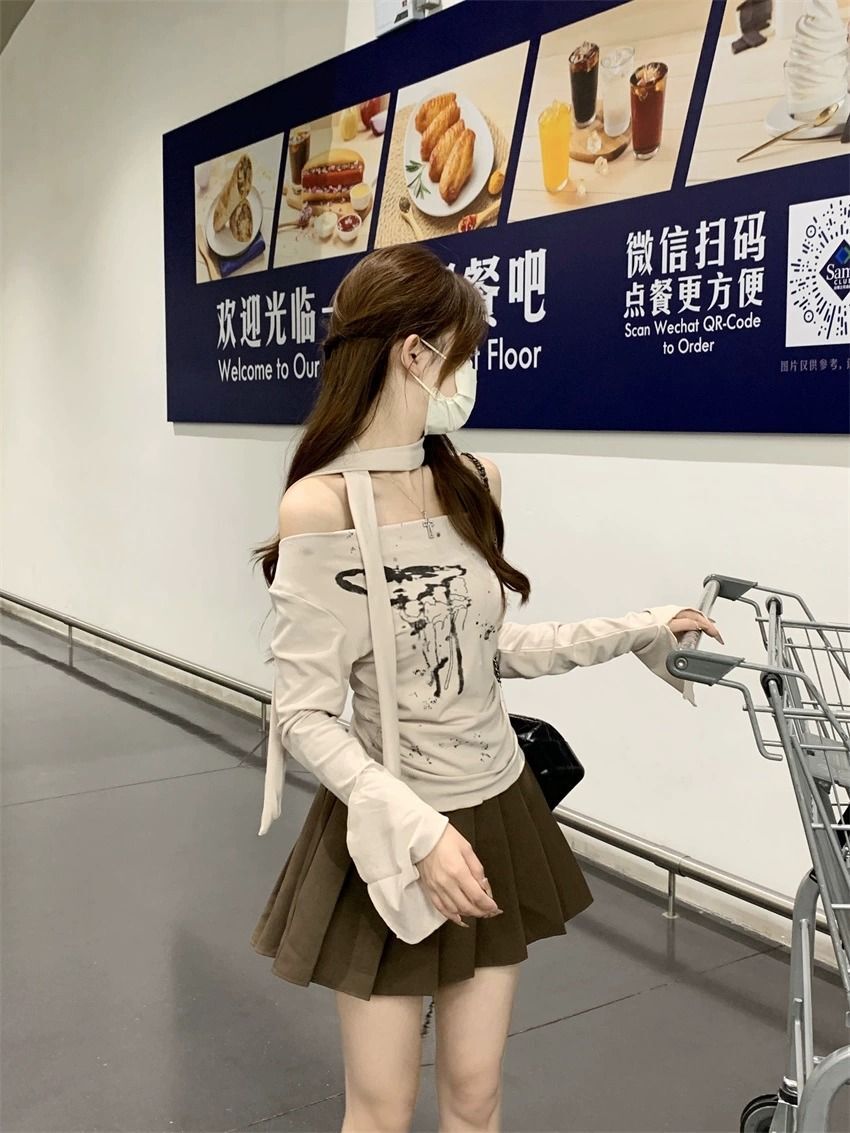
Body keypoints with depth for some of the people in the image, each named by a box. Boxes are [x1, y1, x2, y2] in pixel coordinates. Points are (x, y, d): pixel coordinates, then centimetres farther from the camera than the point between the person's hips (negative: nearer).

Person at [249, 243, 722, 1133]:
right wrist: (417, 828, -27)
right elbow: (303, 717, -17)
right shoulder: (319, 506, -18)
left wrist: (642, 630, 10)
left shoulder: (472, 482, 2)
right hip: (393, 835, -5)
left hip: (497, 814, 5)